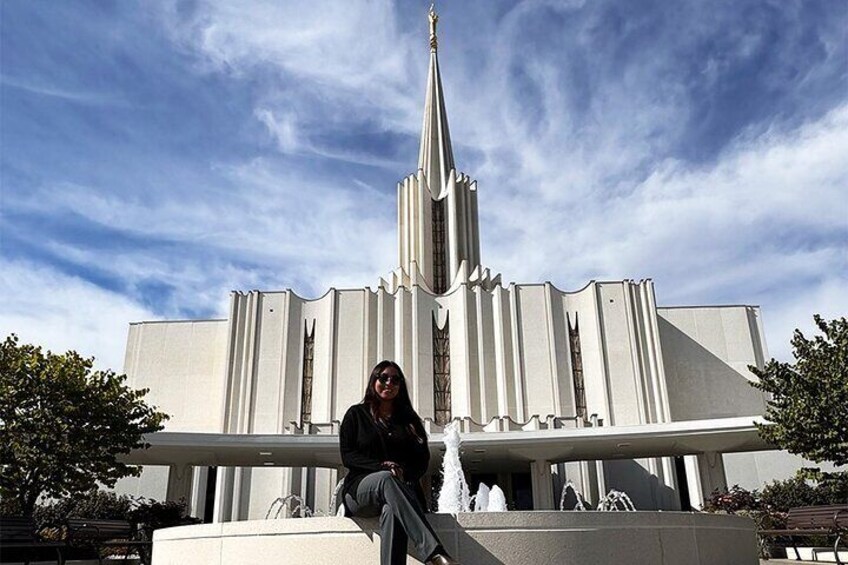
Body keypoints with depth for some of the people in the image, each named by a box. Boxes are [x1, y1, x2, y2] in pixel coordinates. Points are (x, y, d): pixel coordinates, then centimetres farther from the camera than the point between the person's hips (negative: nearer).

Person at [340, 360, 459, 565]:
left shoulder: (408, 419, 20)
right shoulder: (356, 414, 16)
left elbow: (423, 462, 13)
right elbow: (347, 455, 3)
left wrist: (403, 472, -11)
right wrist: (382, 466, -12)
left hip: (402, 487, 2)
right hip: (362, 488, -2)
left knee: (392, 512, -37)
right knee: (386, 479, -39)